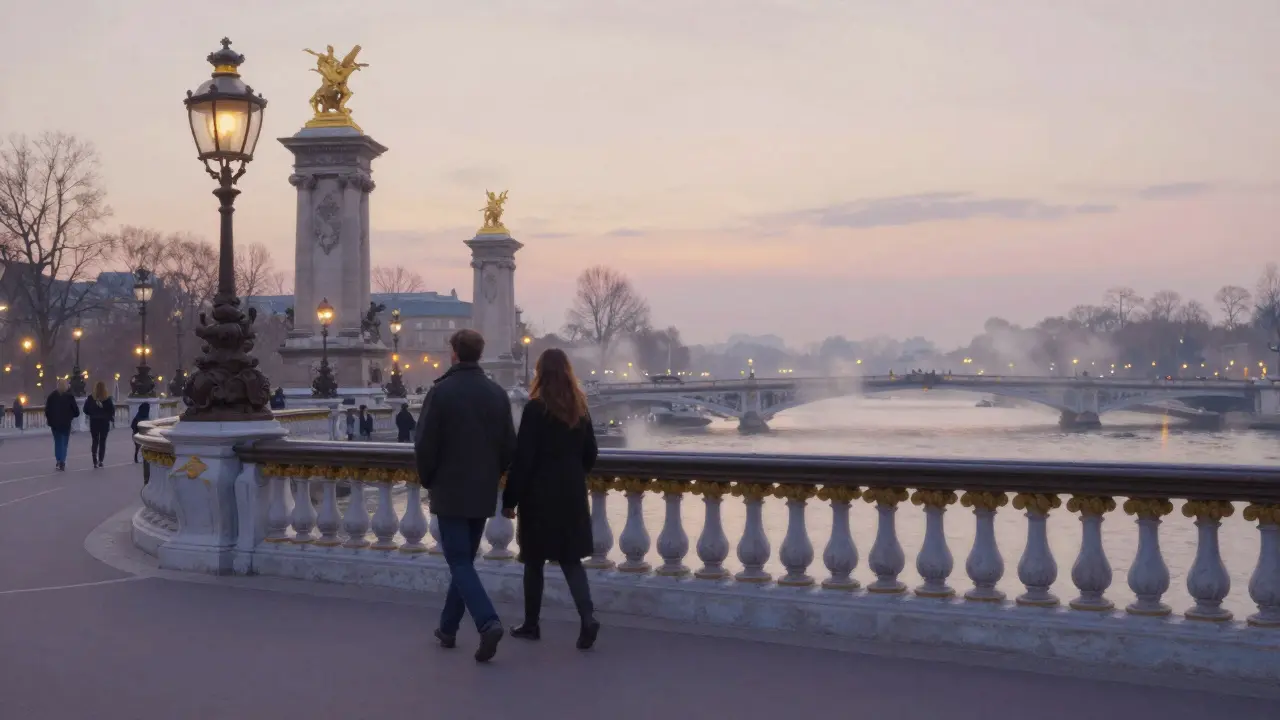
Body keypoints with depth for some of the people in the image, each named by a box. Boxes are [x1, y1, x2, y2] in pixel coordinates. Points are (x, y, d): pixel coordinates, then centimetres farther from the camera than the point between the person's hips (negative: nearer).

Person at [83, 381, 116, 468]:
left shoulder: (90, 398, -7)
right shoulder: (108, 399, -10)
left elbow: (86, 410, -5)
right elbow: (112, 410, -9)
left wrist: (91, 414, 13)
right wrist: (110, 417, 10)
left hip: (94, 422, 1)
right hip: (104, 422, -1)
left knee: (95, 442, 11)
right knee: (102, 442, 9)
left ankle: (95, 462, 1)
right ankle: (100, 461, 1)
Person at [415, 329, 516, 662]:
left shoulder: (440, 392, -12)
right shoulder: (498, 394, 3)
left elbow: (425, 445, -11)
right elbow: (509, 447, 5)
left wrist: (426, 479, 5)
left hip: (449, 491, -5)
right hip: (483, 493, 5)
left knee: (460, 563, -4)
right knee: (464, 559, 16)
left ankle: (488, 622, -22)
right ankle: (448, 628, 24)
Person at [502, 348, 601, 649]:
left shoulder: (536, 408, -13)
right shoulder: (580, 408, 5)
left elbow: (522, 458, -15)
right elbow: (590, 454, 12)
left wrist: (510, 499, -9)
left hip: (540, 495, -5)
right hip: (572, 495, 5)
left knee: (534, 560, 8)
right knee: (570, 558, 8)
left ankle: (531, 625, 17)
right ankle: (587, 617, -10)